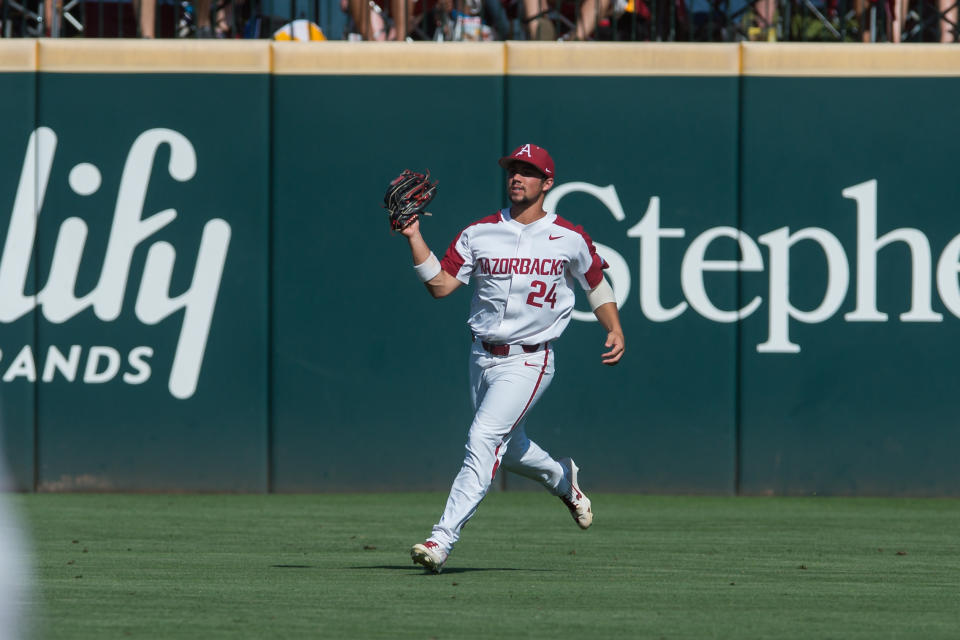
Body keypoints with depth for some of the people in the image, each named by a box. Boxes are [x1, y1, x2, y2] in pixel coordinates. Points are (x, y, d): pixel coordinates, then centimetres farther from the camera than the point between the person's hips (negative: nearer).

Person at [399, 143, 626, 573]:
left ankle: (443, 538, -23)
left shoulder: (570, 239, -1)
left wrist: (615, 329, -2)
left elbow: (596, 284, 12)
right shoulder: (479, 234, 4)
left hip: (529, 360, -5)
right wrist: (414, 237, -11)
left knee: (483, 440, -20)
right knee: (508, 449, 18)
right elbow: (440, 284, -1)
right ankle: (562, 479, 51)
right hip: (483, 357, 5)